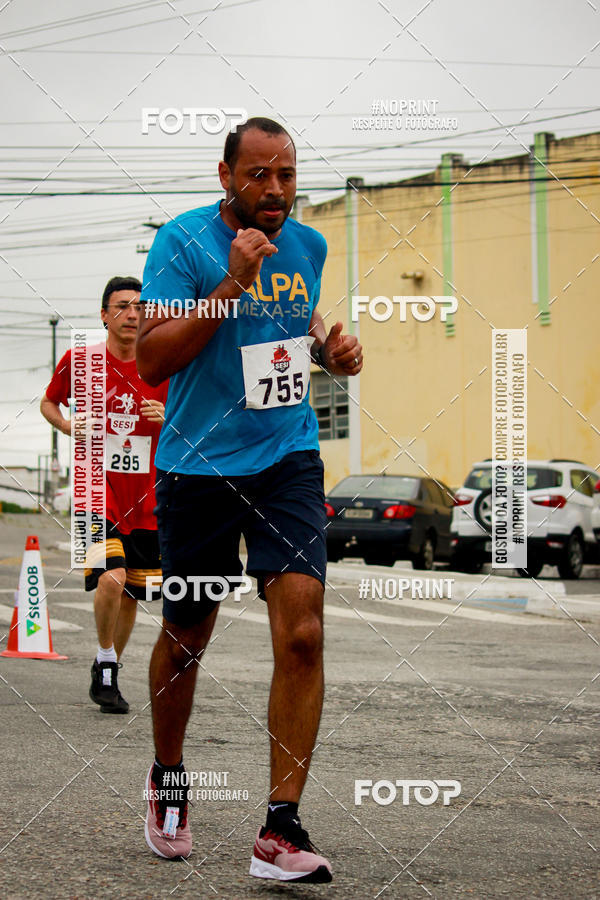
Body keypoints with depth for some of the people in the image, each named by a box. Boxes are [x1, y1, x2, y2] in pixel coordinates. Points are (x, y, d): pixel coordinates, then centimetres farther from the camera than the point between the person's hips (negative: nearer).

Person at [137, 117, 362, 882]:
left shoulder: (307, 244, 6)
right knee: (186, 638, 11)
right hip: (198, 466, -3)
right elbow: (151, 361, -16)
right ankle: (167, 780, 39)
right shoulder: (182, 242, -10)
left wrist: (331, 348, 4)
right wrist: (231, 284, -23)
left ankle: (280, 831, -10)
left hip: (288, 459, 3)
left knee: (302, 632, -13)